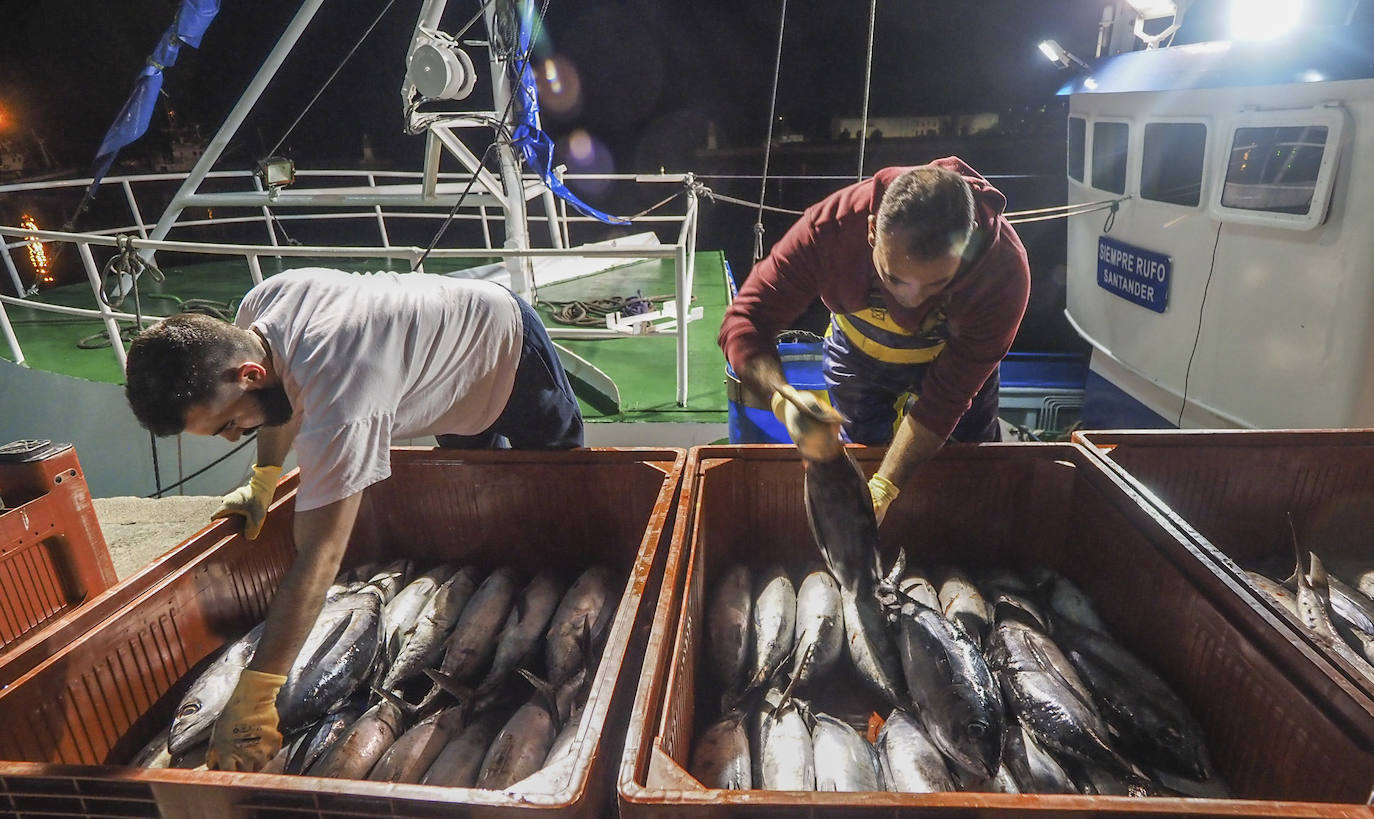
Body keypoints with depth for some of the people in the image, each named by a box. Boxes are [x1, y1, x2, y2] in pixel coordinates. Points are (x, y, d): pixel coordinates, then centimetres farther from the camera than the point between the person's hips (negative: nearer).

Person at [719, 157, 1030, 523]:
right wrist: (783, 397, -57)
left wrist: (883, 488, -42)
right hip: (858, 351, 0)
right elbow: (744, 322, -37)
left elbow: (947, 396, -33)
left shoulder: (1005, 269, -38)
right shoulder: (833, 224, -40)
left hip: (954, 354, 1)